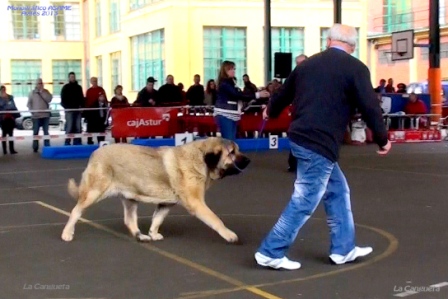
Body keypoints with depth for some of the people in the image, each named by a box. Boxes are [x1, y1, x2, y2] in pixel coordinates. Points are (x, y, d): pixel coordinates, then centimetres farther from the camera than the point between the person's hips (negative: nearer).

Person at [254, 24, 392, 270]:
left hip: (300, 138, 8)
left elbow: (284, 93, 26)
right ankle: (270, 252, 5)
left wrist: (271, 111, 47)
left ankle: (343, 249, 25)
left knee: (338, 191, 19)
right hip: (320, 144, -8)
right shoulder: (355, 68, -6)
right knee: (304, 202, 0)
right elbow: (369, 107, -7)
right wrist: (382, 138, 8)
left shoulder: (308, 64, 13)